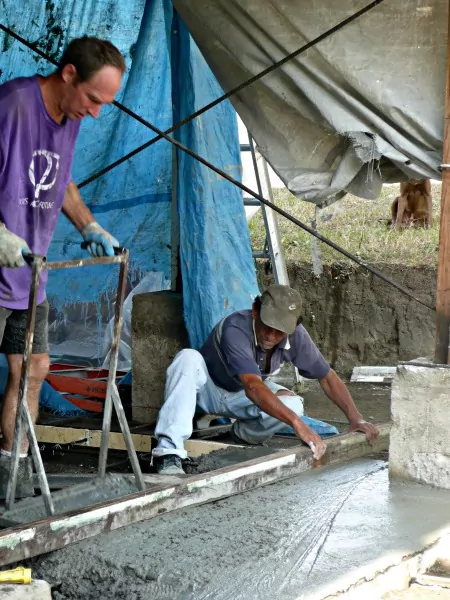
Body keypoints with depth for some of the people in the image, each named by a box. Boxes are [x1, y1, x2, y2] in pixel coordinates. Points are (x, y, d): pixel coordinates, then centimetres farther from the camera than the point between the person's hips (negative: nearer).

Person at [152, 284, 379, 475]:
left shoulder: (296, 335, -21)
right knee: (188, 358, -38)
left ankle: (243, 433, 5)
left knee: (292, 404, -28)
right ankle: (169, 454, -41)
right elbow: (253, 387, -51)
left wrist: (356, 419, -17)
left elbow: (327, 377, -8)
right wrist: (298, 424, -60)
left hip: (241, 397, 4)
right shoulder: (235, 329, -39)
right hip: (208, 387, -4)